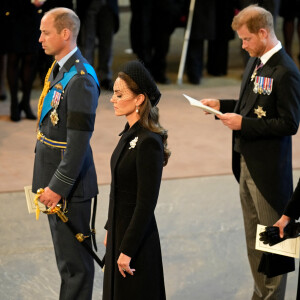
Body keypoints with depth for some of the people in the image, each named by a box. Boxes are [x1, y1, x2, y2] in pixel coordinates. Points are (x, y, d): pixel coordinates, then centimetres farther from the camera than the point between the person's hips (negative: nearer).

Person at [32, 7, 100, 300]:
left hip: (68, 180, -10)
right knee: (65, 253, 20)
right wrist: (51, 183, 18)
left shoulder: (80, 79, -21)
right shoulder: (58, 69, 10)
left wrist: (59, 186, -22)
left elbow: (79, 140, -24)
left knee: (73, 258, 0)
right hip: (53, 177, 10)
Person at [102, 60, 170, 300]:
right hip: (120, 230, 9)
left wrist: (128, 249, -19)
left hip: (137, 236, -9)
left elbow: (146, 203, -21)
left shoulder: (149, 142, -22)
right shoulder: (131, 133, 5)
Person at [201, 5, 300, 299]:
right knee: (253, 241, 17)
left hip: (268, 170, -9)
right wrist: (222, 105, 5)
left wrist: (244, 123, -22)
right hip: (247, 163, 9)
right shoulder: (255, 62, 9)